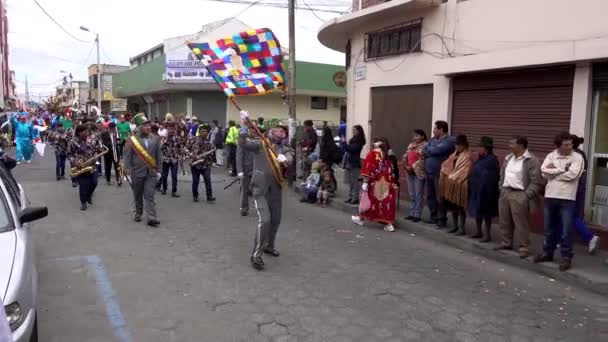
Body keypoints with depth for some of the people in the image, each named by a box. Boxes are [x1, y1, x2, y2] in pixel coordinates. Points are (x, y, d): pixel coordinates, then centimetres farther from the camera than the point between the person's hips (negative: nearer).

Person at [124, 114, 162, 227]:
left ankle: (151, 218, -6)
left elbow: (158, 156, 7)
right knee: (138, 196, 14)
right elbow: (127, 157, -4)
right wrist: (128, 172, -7)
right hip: (137, 172, -1)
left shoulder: (155, 139, 2)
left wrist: (158, 170, 6)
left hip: (151, 172, 1)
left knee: (150, 196, -4)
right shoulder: (132, 140, -5)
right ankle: (138, 213, 33)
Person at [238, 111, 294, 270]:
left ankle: (269, 246, 42)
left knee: (275, 220, 18)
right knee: (264, 220, -16)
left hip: (276, 189, 6)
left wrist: (285, 159, -35)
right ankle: (256, 255, -6)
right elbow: (243, 143, -20)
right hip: (260, 189, -6)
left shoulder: (283, 148, 7)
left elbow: (289, 157, -11)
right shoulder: (259, 144, -5)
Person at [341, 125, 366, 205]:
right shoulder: (354, 139, 15)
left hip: (355, 164, -9)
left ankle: (355, 198, -2)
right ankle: (350, 197, 18)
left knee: (354, 181, -6)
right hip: (349, 162, 9)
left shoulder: (359, 141, -10)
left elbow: (351, 149, -20)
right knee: (350, 181, 12)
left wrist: (344, 143, -15)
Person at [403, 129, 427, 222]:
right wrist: (406, 166, -3)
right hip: (409, 172, 7)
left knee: (418, 194, -2)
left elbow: (422, 160, -14)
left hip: (419, 173, -7)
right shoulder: (411, 145, 16)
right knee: (411, 194, 11)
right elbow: (405, 156, 13)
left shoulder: (425, 146, -6)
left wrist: (412, 167, -13)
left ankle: (417, 215, 3)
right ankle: (412, 213, 18)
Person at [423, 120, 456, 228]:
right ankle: (434, 217, 25)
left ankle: (442, 220, 4)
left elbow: (436, 150, -20)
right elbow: (424, 151, 7)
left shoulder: (449, 141, -9)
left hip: (440, 174, -8)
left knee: (440, 198, -4)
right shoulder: (433, 139, 16)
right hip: (429, 173, 8)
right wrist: (431, 152, -12)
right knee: (430, 197, 13)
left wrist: (428, 150, -1)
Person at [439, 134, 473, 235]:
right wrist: (448, 175, -3)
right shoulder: (455, 154, 15)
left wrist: (452, 177, -13)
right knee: (452, 206, 11)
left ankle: (462, 228, 5)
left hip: (460, 184, -7)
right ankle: (455, 226, 21)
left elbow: (464, 171, -15)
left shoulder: (467, 156, -9)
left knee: (460, 206, -2)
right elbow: (446, 165, 13)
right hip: (451, 184, 8)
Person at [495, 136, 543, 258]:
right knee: (504, 221, 14)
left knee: (521, 223, -2)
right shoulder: (508, 158, 12)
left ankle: (524, 247, 9)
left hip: (519, 195, -7)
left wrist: (526, 196, -16)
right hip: (505, 193, 8)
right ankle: (506, 242, 29)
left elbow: (536, 182, -14)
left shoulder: (531, 161, -12)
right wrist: (501, 189, 11)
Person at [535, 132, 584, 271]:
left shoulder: (577, 158, -4)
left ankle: (566, 257, 12)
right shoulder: (551, 156, 5)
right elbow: (544, 172, -8)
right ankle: (547, 253, 28)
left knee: (566, 230, 0)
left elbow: (572, 175, -17)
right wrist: (563, 169, -13)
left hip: (567, 198, -3)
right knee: (549, 228, 14)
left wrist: (553, 171, -8)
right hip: (550, 197, 3)